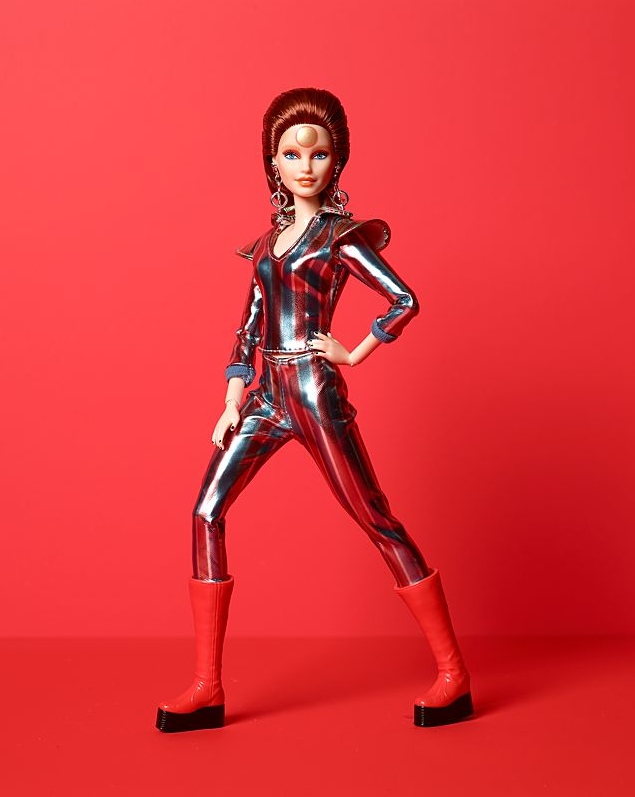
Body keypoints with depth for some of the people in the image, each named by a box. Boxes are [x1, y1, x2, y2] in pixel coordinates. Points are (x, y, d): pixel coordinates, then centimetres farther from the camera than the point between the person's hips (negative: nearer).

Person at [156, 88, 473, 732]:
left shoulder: (340, 236, -1)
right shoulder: (269, 241, 17)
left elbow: (406, 301, -10)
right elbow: (248, 330, 15)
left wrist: (353, 354, -6)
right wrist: (232, 402, 6)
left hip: (315, 394, -7)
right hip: (268, 397, 7)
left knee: (378, 522, -3)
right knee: (207, 513, -3)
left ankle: (453, 675, 7)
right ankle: (206, 688, 3)